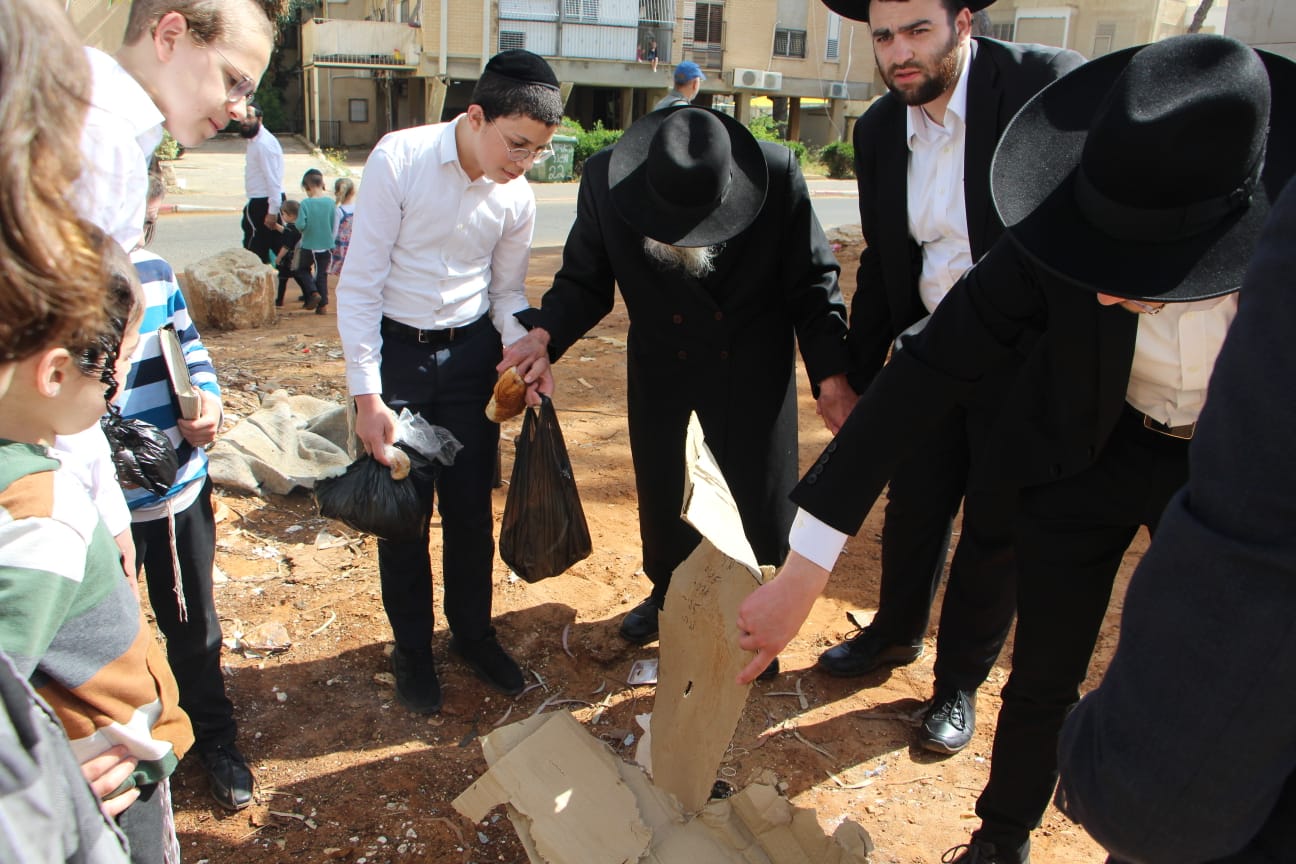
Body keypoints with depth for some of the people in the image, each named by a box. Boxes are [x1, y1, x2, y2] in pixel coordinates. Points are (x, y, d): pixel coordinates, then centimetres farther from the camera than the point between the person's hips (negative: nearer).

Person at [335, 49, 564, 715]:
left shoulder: (518, 197, -6)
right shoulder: (399, 160, -17)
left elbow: (507, 291, 7)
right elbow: (360, 282, -15)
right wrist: (367, 396, -16)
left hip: (472, 353, 3)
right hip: (395, 348, -3)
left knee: (471, 507, 10)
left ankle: (472, 632, 34)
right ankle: (412, 647, 28)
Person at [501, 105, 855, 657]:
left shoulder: (778, 175, -22)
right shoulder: (605, 181, -19)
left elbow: (811, 281, -11)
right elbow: (584, 280, -6)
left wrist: (831, 375, -14)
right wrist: (544, 333, -24)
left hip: (754, 372, -1)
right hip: (662, 371, 2)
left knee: (757, 495, 9)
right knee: (663, 494, 15)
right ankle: (668, 594, 44)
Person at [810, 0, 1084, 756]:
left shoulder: (1050, 86, -17)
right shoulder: (880, 129, 1)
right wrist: (858, 376, 10)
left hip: (1030, 359, -4)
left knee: (997, 528, 8)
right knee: (915, 504, 16)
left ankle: (960, 684, 28)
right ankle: (897, 634, 41)